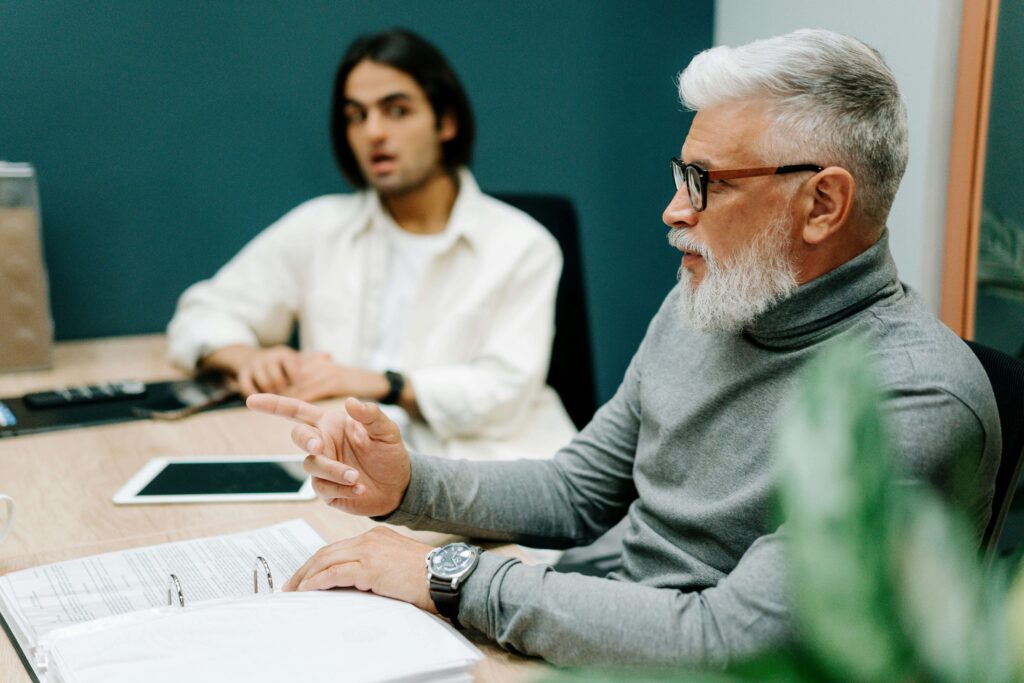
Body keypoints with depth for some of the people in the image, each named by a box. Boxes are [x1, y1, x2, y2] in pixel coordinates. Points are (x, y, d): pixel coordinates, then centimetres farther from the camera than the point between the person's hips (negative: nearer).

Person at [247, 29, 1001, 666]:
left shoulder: (918, 403, -22)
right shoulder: (698, 309, 4)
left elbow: (727, 644, -27)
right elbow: (577, 492, 11)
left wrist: (459, 576, -23)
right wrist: (409, 486, -7)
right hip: (614, 641, 7)